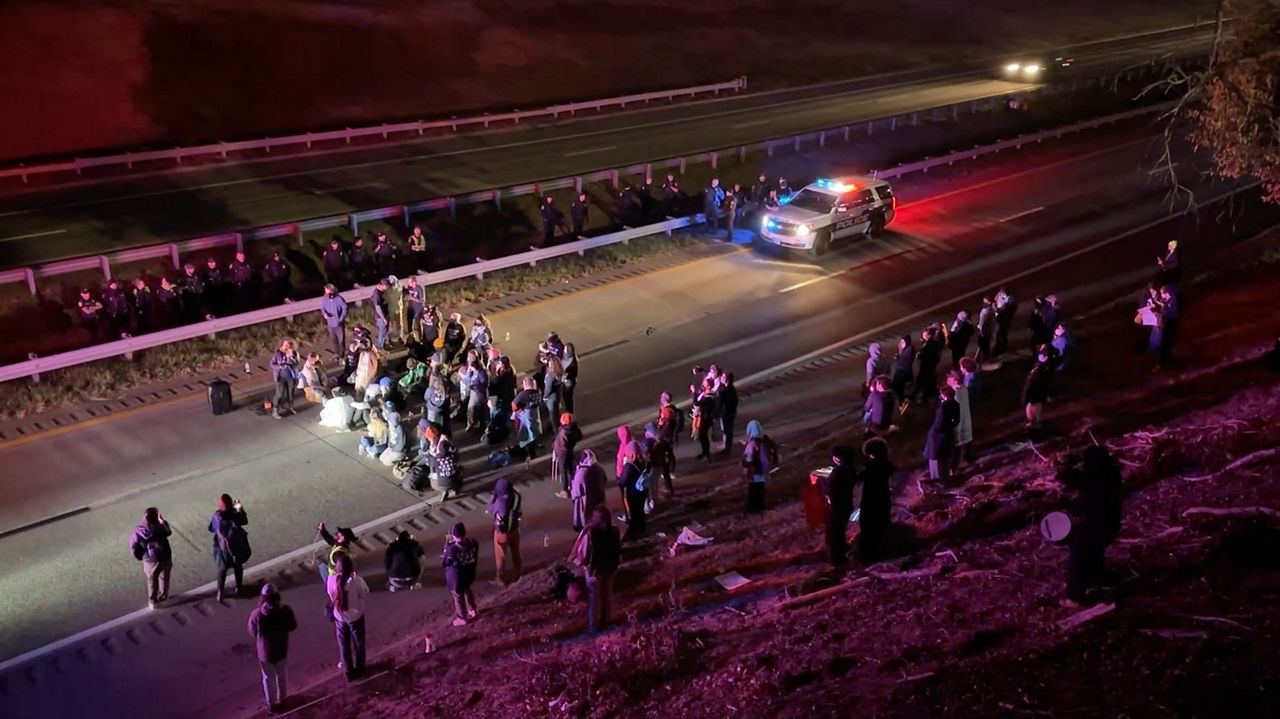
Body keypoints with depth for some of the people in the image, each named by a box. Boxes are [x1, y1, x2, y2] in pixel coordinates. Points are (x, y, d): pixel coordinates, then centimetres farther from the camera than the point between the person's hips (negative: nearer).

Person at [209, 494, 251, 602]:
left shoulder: (217, 517, -22)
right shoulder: (236, 515, -21)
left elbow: (211, 529, -3)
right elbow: (244, 521, 2)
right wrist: (240, 508, 11)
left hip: (223, 547, 0)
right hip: (236, 546, 0)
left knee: (222, 569, 21)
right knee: (238, 566, 24)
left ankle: (220, 592, 29)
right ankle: (238, 587, 40)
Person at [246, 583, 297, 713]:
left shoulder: (257, 614, -26)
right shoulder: (285, 610, -20)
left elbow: (252, 632, -9)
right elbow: (293, 626, -5)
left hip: (265, 651, -2)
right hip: (282, 649, 2)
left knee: (268, 678, 20)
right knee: (281, 674, 26)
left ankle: (271, 704, 37)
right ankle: (283, 699, 44)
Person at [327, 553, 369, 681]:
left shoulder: (331, 579, -21)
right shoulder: (357, 581, -28)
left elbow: (330, 595, -3)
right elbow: (365, 597, -13)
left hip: (340, 617, 2)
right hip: (356, 617, -2)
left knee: (344, 644, 22)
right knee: (358, 643, 21)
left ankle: (348, 670, 34)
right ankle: (359, 669, 38)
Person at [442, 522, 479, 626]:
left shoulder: (452, 548, -35)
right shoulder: (473, 543, -16)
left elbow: (446, 563, -18)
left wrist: (446, 548, -14)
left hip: (456, 576, -5)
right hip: (469, 573, 5)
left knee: (458, 596, 19)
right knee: (467, 590, 33)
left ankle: (462, 618, 37)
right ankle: (472, 610, 50)